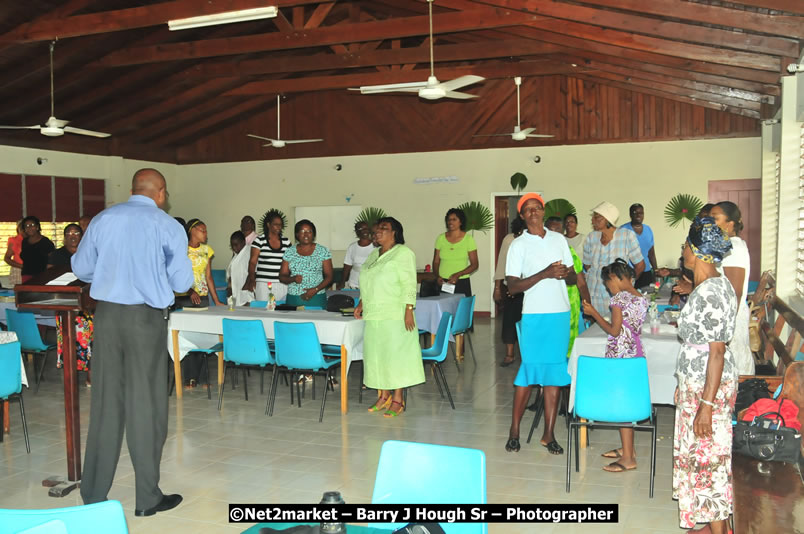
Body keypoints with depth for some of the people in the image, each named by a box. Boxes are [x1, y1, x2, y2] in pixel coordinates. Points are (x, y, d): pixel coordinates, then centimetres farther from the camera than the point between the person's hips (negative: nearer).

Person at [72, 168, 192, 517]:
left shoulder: (102, 220, 6)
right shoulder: (168, 226, -4)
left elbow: (81, 268, 11)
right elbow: (182, 282, -2)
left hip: (106, 314, 4)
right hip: (146, 318, -3)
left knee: (105, 403, 11)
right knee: (146, 405, 4)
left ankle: (93, 495, 19)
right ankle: (147, 498, 13)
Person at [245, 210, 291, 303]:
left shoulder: (286, 241, 10)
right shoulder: (259, 240, 0)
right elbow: (253, 262, -3)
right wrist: (252, 279, -13)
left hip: (282, 285, 3)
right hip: (263, 284, -3)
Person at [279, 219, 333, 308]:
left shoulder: (323, 251, 3)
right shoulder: (289, 252, 8)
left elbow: (329, 277, 1)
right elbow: (282, 277, 9)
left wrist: (315, 289, -13)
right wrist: (293, 279, -12)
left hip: (316, 298, -1)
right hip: (293, 299, 1)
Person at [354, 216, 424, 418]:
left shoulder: (403, 253, -5)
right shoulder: (373, 255, 17)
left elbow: (409, 285, -12)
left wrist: (409, 311, -18)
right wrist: (361, 304, 13)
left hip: (394, 315, -7)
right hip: (373, 314, 7)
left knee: (396, 353, -4)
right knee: (377, 354, 8)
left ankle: (397, 400, 3)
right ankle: (383, 395, 18)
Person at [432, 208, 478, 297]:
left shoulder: (468, 239, 0)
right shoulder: (441, 238, 8)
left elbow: (474, 265, 0)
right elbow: (436, 262, 12)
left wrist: (458, 275, -14)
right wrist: (437, 276, -7)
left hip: (462, 283, -2)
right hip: (443, 284, 2)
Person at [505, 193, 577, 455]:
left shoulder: (559, 239, 11)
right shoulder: (518, 245, -2)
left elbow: (573, 277, 14)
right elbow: (513, 286, -10)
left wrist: (566, 274, -10)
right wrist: (545, 274, -19)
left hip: (561, 315, 4)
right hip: (534, 316, -4)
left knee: (554, 374, 6)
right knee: (528, 372, -2)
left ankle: (548, 434, 13)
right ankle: (514, 431, 11)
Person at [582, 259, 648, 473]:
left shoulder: (619, 298, -15)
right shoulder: (641, 299, 8)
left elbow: (614, 330, -15)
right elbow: (633, 327, 13)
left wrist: (593, 313, -7)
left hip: (620, 356, -8)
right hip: (636, 354, 8)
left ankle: (628, 458, 2)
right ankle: (627, 448, 28)